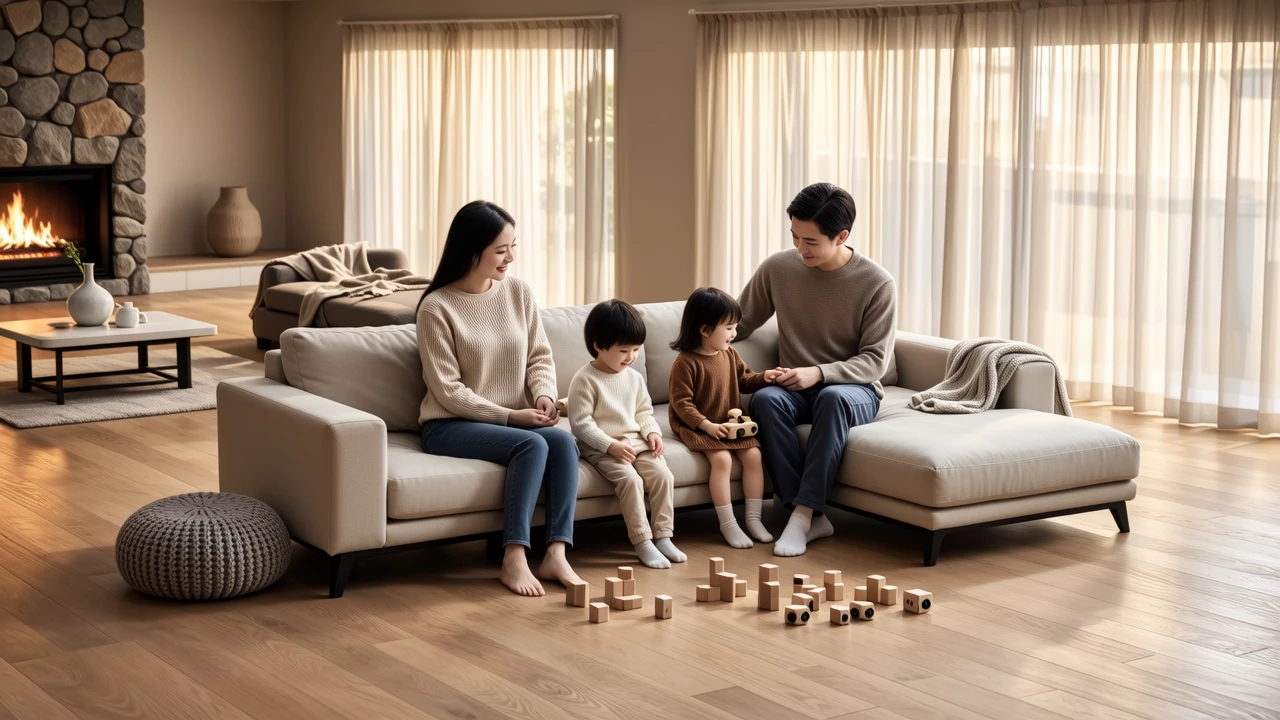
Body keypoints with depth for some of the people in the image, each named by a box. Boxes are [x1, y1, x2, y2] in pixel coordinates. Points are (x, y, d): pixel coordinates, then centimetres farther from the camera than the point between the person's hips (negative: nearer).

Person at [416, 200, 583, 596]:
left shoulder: (518, 293, 3)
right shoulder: (437, 307, -12)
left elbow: (540, 357, 8)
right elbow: (448, 391, -13)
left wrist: (544, 395, -13)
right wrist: (510, 416, -18)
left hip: (515, 423, 5)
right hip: (450, 425, -5)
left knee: (564, 441, -25)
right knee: (532, 445, -31)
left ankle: (555, 554, -27)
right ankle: (514, 559, -27)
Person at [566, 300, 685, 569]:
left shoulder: (634, 377, 9)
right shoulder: (585, 380, -12)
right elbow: (580, 423, -15)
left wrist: (652, 432, -3)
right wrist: (611, 446, -22)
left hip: (636, 442, 6)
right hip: (601, 448, -6)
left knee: (663, 475, -16)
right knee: (630, 479, -29)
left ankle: (663, 536, -7)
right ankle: (642, 542, -20)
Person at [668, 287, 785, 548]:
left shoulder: (730, 355, 7)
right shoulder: (686, 362, -16)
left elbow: (743, 380, 23)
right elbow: (682, 403, -18)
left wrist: (764, 377, 2)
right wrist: (708, 425, -25)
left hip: (731, 424, 7)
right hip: (699, 427, -7)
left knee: (753, 455, -13)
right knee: (722, 459, -28)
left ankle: (753, 518, -5)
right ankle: (727, 523, -18)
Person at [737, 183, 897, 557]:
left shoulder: (877, 284, -11)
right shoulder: (777, 268, -3)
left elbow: (874, 362, -11)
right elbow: (738, 324, 10)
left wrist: (819, 373, -27)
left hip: (853, 389, -3)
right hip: (797, 388, 3)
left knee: (833, 398, -39)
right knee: (765, 399, -33)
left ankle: (802, 514, -35)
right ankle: (815, 517, -32)